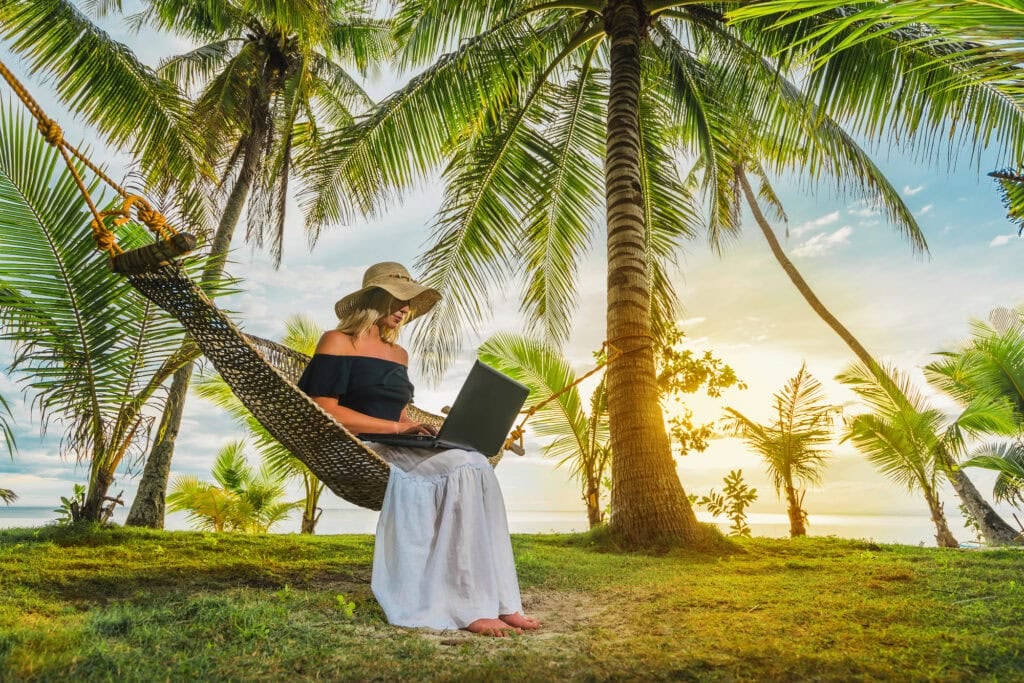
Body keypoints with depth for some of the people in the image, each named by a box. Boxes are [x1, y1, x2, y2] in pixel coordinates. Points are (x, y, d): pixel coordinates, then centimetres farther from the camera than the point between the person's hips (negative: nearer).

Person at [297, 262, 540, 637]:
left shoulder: (399, 354, 21)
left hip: (393, 450, 7)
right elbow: (322, 411, -13)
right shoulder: (338, 342, -1)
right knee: (462, 469, -29)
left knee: (477, 466, -23)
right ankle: (469, 608, -25)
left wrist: (422, 430, 1)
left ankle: (500, 602, -25)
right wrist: (396, 427, -17)